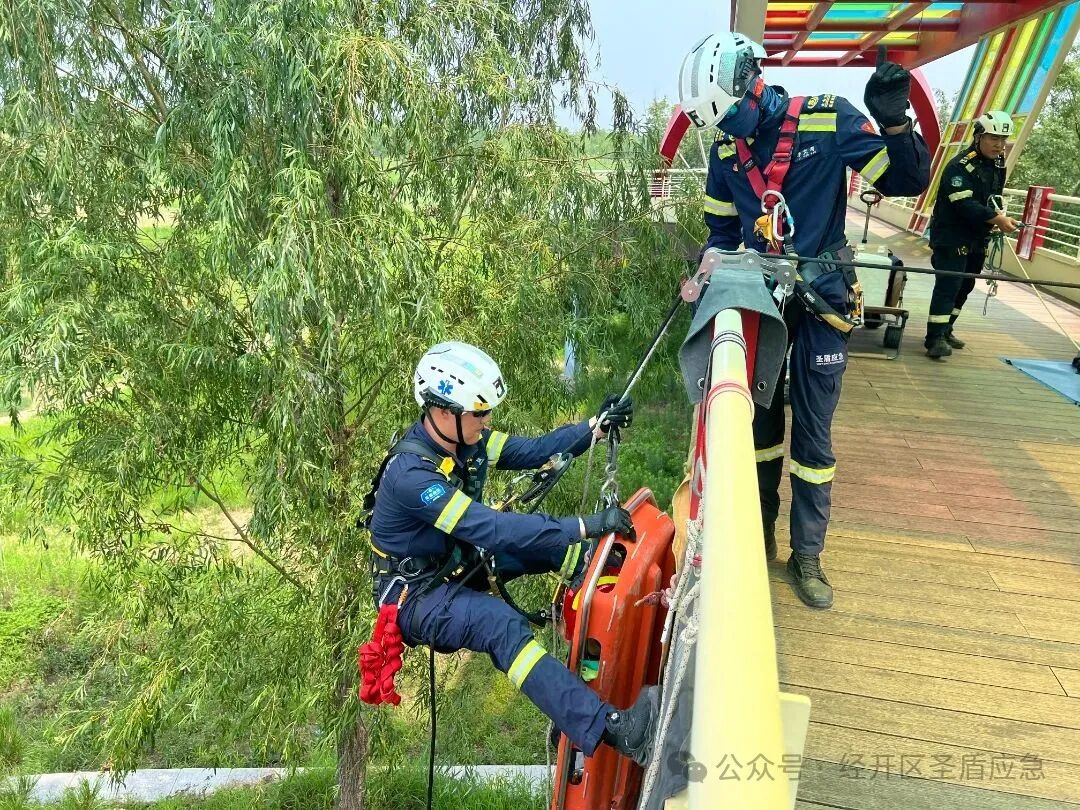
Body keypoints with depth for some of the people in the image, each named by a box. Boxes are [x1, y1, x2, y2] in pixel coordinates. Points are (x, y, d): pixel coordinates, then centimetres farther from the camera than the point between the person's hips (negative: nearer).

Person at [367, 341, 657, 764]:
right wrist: (587, 525, -39)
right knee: (502, 624, -34)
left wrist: (597, 425, -16)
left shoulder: (465, 439, -6)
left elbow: (534, 451, -2)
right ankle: (611, 729, -41)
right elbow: (490, 528, -38)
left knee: (551, 541, -5)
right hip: (415, 593, -9)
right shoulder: (410, 473, -31)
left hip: (460, 560, 9)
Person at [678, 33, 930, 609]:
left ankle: (807, 556, 18)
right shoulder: (726, 148, 3)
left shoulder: (828, 119, -10)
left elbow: (905, 182, -8)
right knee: (759, 420, 11)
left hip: (820, 299, -3)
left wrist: (895, 123, -24)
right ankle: (759, 531, 29)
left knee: (813, 434, 2)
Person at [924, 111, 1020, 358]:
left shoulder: (998, 165, 10)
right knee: (948, 285, -14)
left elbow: (994, 197, 19)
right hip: (951, 237, -9)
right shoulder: (960, 166, -17)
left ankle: (945, 330, 24)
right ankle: (935, 338, -14)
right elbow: (965, 204, -25)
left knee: (964, 286, 13)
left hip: (978, 238, 9)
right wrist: (996, 219, -29)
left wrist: (998, 215, -1)